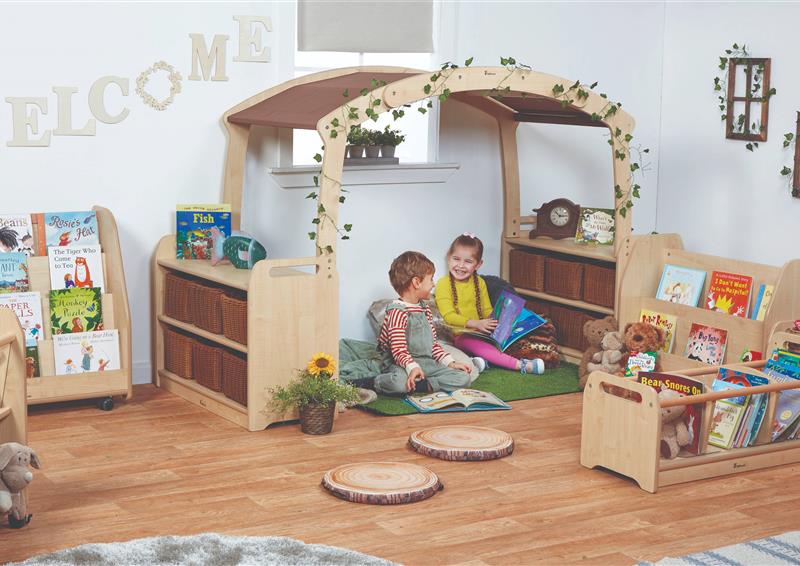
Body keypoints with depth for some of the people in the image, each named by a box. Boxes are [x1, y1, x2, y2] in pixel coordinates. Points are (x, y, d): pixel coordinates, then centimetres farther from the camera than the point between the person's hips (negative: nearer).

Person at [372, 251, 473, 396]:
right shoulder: (398, 312, -11)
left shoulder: (425, 310, 18)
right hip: (401, 364, -8)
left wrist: (450, 362, 10)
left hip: (427, 363, 8)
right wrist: (412, 367, -37)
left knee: (463, 378, -11)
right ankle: (377, 382, -11)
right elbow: (399, 350, -20)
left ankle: (423, 385, -20)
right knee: (399, 381, -42)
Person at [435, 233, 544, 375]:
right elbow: (449, 316, -14)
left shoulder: (479, 282, 11)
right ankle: (521, 365, -38)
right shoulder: (443, 284, -6)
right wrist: (475, 323, -26)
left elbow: (487, 310, 15)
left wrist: (496, 321, -9)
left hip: (478, 332, 6)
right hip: (457, 335, -6)